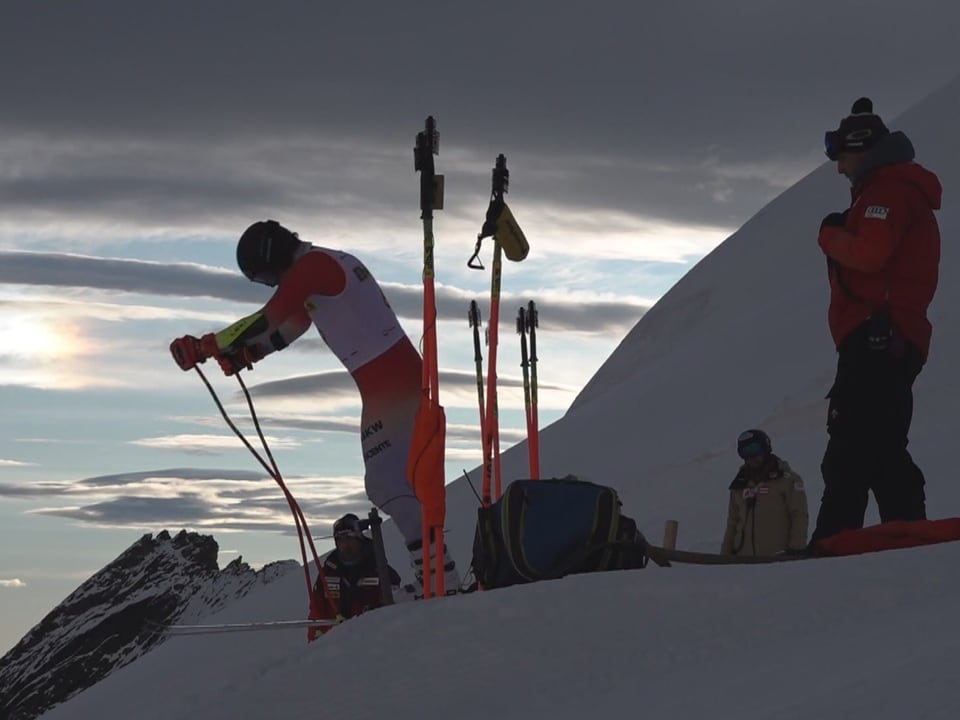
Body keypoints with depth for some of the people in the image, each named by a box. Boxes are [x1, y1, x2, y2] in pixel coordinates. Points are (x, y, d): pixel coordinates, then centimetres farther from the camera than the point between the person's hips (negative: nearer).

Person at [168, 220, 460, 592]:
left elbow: (267, 320, -16)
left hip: (387, 386, -10)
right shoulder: (332, 263, 21)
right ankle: (440, 579, 11)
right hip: (405, 376, 10)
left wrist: (206, 346, -9)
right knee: (401, 484, 13)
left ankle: (442, 581, -16)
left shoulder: (311, 266, -10)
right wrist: (245, 352, 20)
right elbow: (289, 325, 28)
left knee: (388, 486, -11)